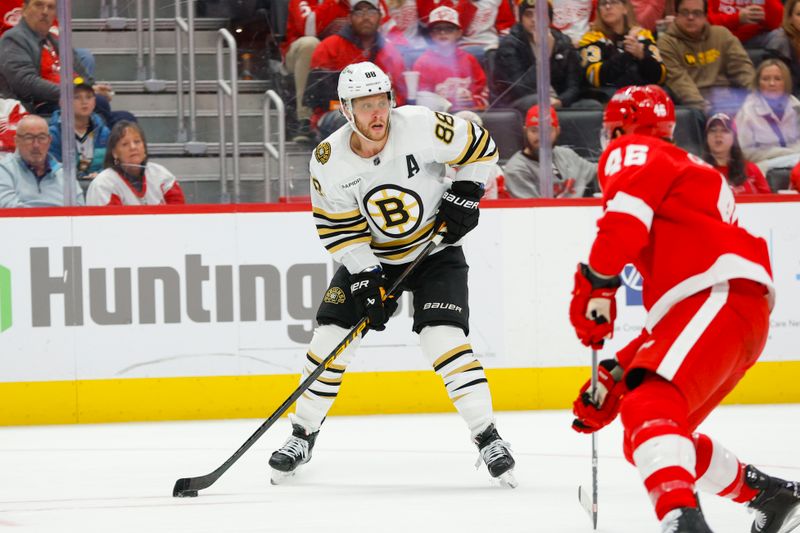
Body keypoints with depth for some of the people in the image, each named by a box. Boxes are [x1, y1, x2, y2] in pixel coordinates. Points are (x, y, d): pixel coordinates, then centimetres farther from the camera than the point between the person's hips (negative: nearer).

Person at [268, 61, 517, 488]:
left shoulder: (420, 127, -24)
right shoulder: (328, 162, -18)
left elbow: (479, 147, -8)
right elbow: (338, 229, -11)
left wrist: (465, 194, -14)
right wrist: (367, 277, -18)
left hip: (434, 250, -2)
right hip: (369, 257, 2)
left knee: (443, 338, -19)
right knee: (330, 337, -3)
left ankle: (488, 438, -9)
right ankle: (302, 436, 15)